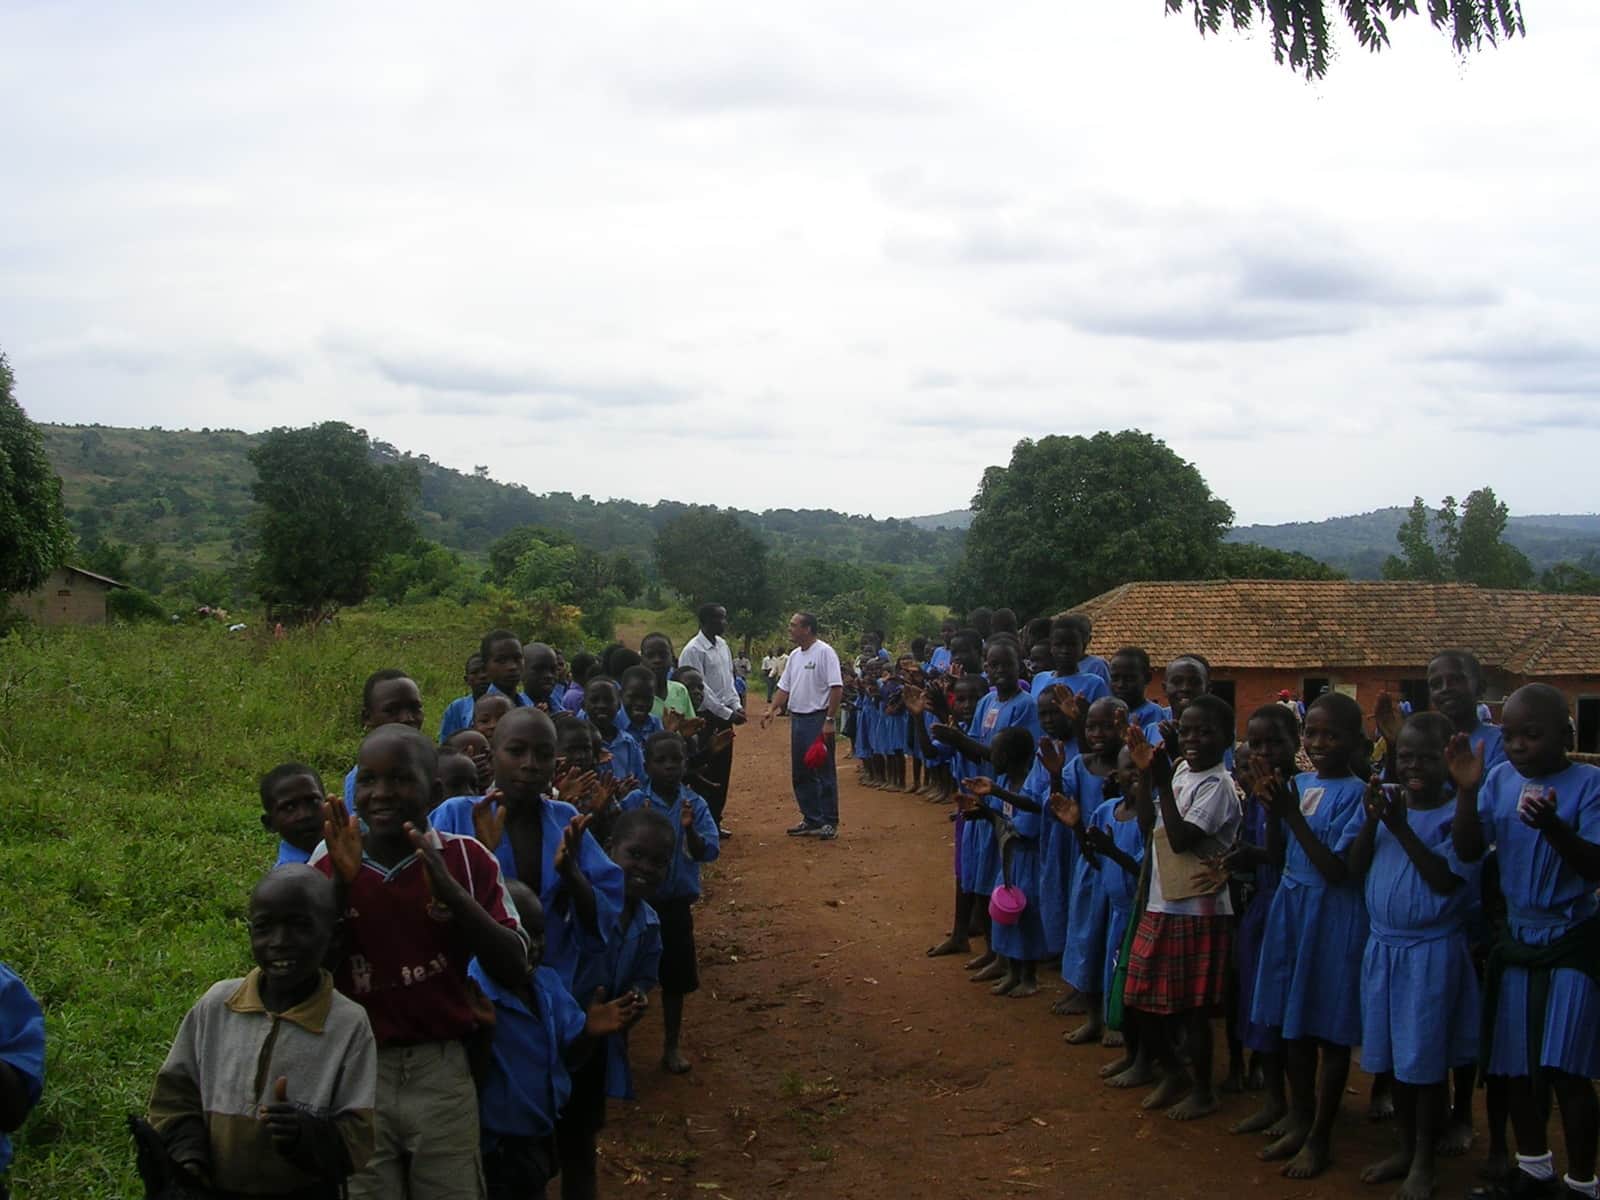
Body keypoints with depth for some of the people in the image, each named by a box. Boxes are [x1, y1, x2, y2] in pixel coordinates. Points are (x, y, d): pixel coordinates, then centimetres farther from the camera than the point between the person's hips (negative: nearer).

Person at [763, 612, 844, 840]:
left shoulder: (824, 652, -12)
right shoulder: (794, 655, 13)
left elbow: (836, 688, -17)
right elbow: (784, 687, 17)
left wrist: (830, 720, -20)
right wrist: (772, 710, 4)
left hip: (818, 720, -9)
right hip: (797, 719, 9)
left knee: (824, 772, -3)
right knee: (801, 774, 12)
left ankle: (830, 822, 3)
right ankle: (812, 820, 21)